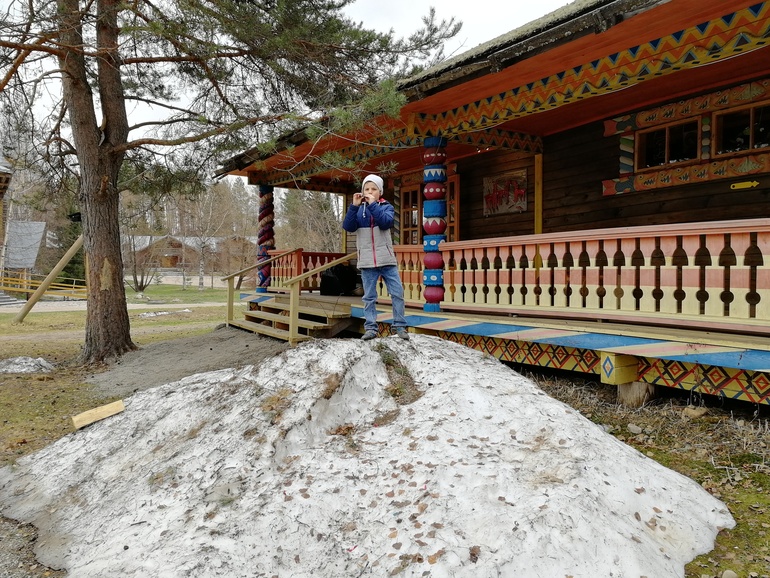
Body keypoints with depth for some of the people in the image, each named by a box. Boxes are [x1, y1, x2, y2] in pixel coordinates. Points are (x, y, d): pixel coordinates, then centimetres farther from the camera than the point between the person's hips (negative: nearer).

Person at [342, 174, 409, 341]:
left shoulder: (386, 206, 5)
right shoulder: (359, 209, 8)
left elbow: (386, 222, -15)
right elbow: (348, 227, -6)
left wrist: (373, 204, -16)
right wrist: (354, 206, -15)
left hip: (387, 259, -1)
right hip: (367, 261, 1)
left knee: (397, 293, -2)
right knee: (369, 297, 5)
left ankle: (399, 326, 8)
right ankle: (370, 328, 11)